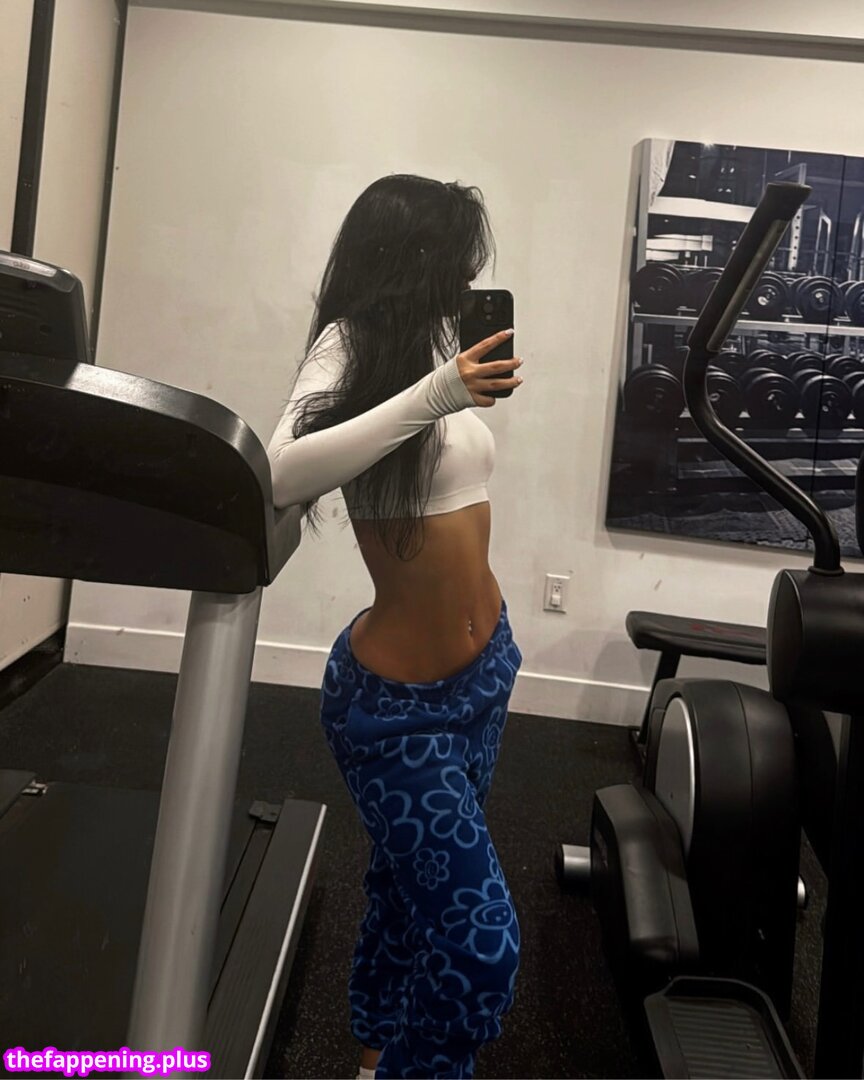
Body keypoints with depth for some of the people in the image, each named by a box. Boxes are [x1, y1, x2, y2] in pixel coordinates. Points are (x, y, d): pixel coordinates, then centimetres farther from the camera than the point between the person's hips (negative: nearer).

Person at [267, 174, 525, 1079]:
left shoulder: (434, 339, 3)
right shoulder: (352, 342, -14)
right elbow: (281, 475, -32)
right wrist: (433, 394, -33)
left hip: (486, 666, 7)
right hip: (398, 699, -7)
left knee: (410, 879, 23)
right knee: (480, 945, -4)